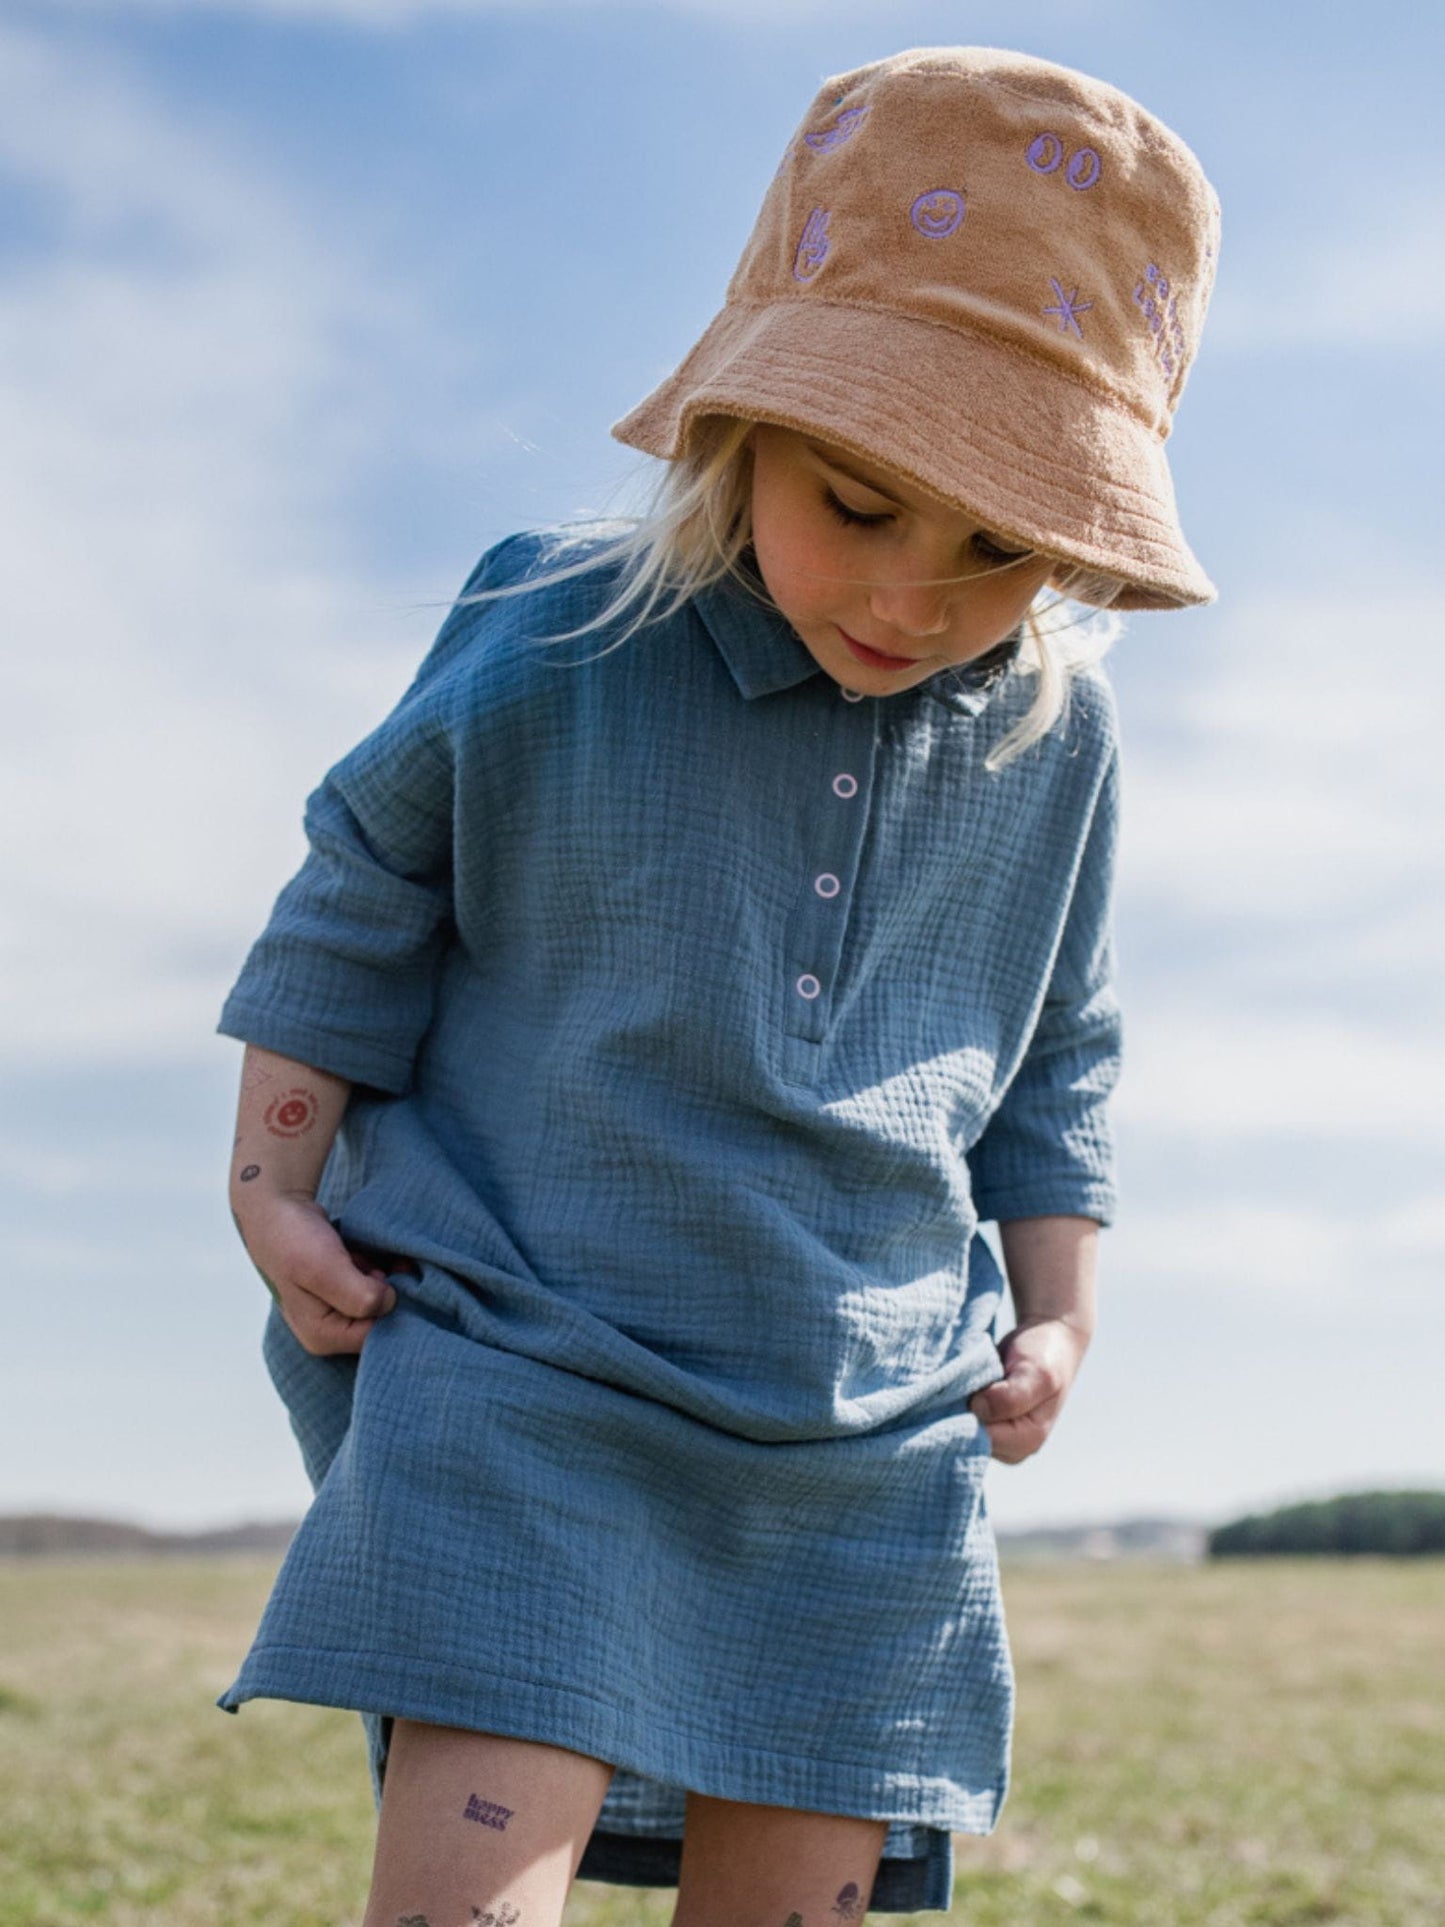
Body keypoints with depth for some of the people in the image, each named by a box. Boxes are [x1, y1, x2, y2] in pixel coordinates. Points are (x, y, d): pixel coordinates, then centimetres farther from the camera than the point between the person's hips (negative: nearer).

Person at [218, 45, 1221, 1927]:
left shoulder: (1057, 734, 1)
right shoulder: (552, 652, -10)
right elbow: (360, 901, 5)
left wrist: (1058, 1313, 15)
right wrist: (275, 1186, 2)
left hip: (869, 1446, 4)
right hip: (519, 1382, -3)